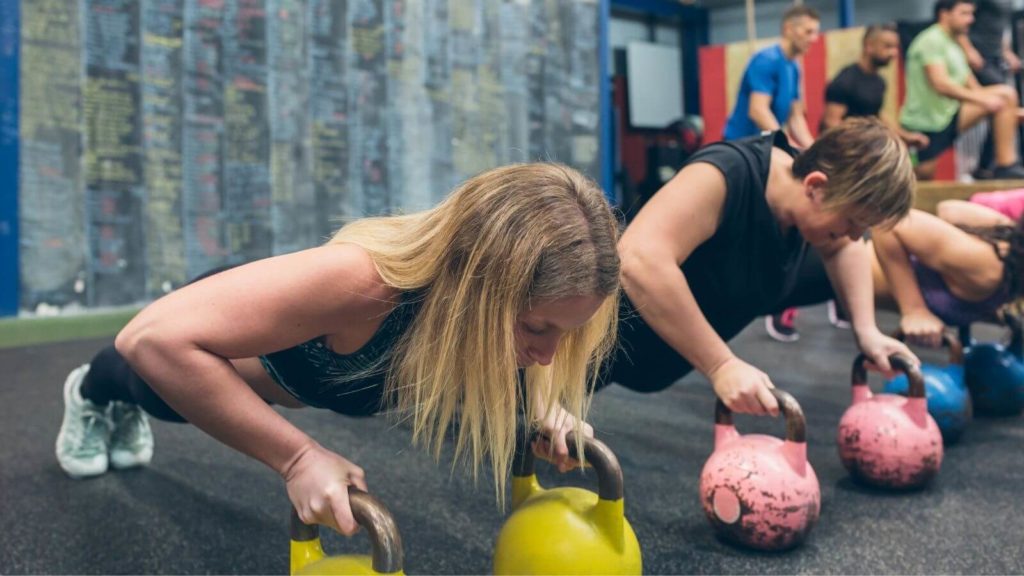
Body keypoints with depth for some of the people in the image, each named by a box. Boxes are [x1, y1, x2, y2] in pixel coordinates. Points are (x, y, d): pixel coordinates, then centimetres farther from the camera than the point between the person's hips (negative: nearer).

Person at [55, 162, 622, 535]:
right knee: (162, 392, 32)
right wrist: (297, 457, -49)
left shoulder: (522, 298, -34)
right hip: (264, 347, -5)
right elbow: (155, 338, -48)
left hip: (329, 368, 5)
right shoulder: (365, 280, -52)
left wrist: (548, 405, -29)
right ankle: (94, 393, 69)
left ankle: (125, 410, 73)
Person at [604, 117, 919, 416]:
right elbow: (639, 261, -52)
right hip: (624, 332, -7)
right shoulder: (726, 176, -37)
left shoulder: (807, 186, -13)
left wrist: (866, 330, -6)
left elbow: (842, 248, 9)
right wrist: (721, 366, -46)